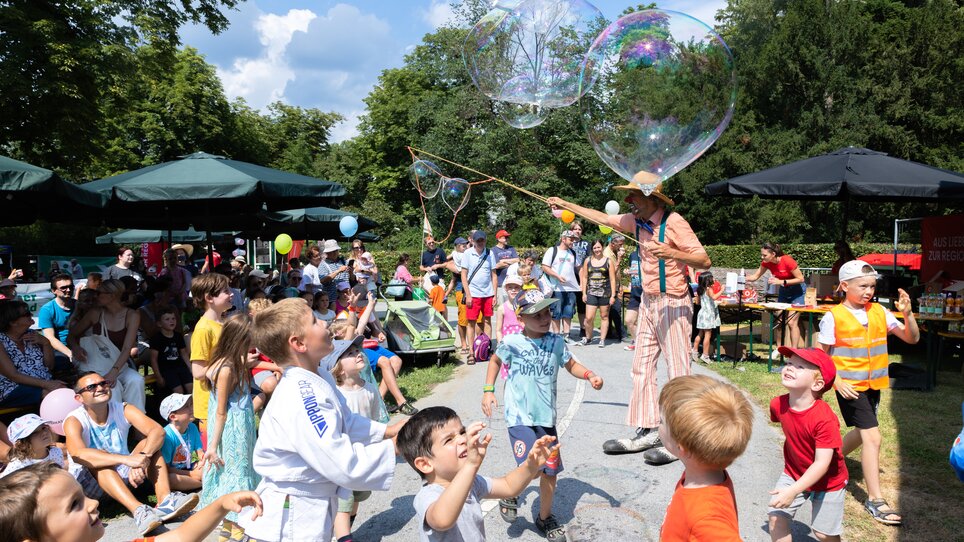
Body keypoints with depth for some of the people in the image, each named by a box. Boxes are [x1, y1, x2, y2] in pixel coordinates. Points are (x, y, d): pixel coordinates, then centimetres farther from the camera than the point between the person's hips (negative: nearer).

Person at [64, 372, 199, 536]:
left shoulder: (123, 410, -7)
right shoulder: (74, 421, -16)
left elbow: (158, 431, -22)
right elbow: (78, 454, -37)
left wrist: (143, 457, -43)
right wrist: (127, 459, -47)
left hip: (125, 477, 3)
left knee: (148, 443, -18)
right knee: (98, 461, -32)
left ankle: (165, 500, -39)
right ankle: (138, 510, -52)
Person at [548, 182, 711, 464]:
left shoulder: (674, 223, -16)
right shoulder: (636, 221, 7)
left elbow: (705, 261, -18)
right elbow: (602, 218, 20)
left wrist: (671, 253, -34)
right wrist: (566, 205, 21)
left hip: (673, 303, -8)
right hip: (648, 302, 8)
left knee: (678, 370, -6)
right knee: (642, 367, 8)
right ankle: (647, 432, 15)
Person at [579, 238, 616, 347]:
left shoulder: (608, 261, 3)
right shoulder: (588, 260, 8)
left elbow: (612, 279, 1)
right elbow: (584, 277, 10)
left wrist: (613, 295, -4)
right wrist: (584, 293, 4)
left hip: (605, 293, -1)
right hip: (591, 293, 1)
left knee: (604, 316, 6)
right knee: (589, 318, -6)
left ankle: (602, 339, 15)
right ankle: (588, 337, 16)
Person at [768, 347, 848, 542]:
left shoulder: (824, 419, -34)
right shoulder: (778, 405, -17)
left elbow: (822, 464, -33)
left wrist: (793, 491, -37)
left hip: (827, 481, -4)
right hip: (793, 473, 4)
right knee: (776, 516, -5)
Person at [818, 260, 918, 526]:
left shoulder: (879, 312, 1)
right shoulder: (833, 317, -12)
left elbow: (912, 338, 2)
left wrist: (907, 313, -14)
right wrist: (837, 382, -18)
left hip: (873, 384, 6)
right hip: (849, 386, -6)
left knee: (862, 432, 20)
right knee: (872, 437, -10)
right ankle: (875, 499, -1)